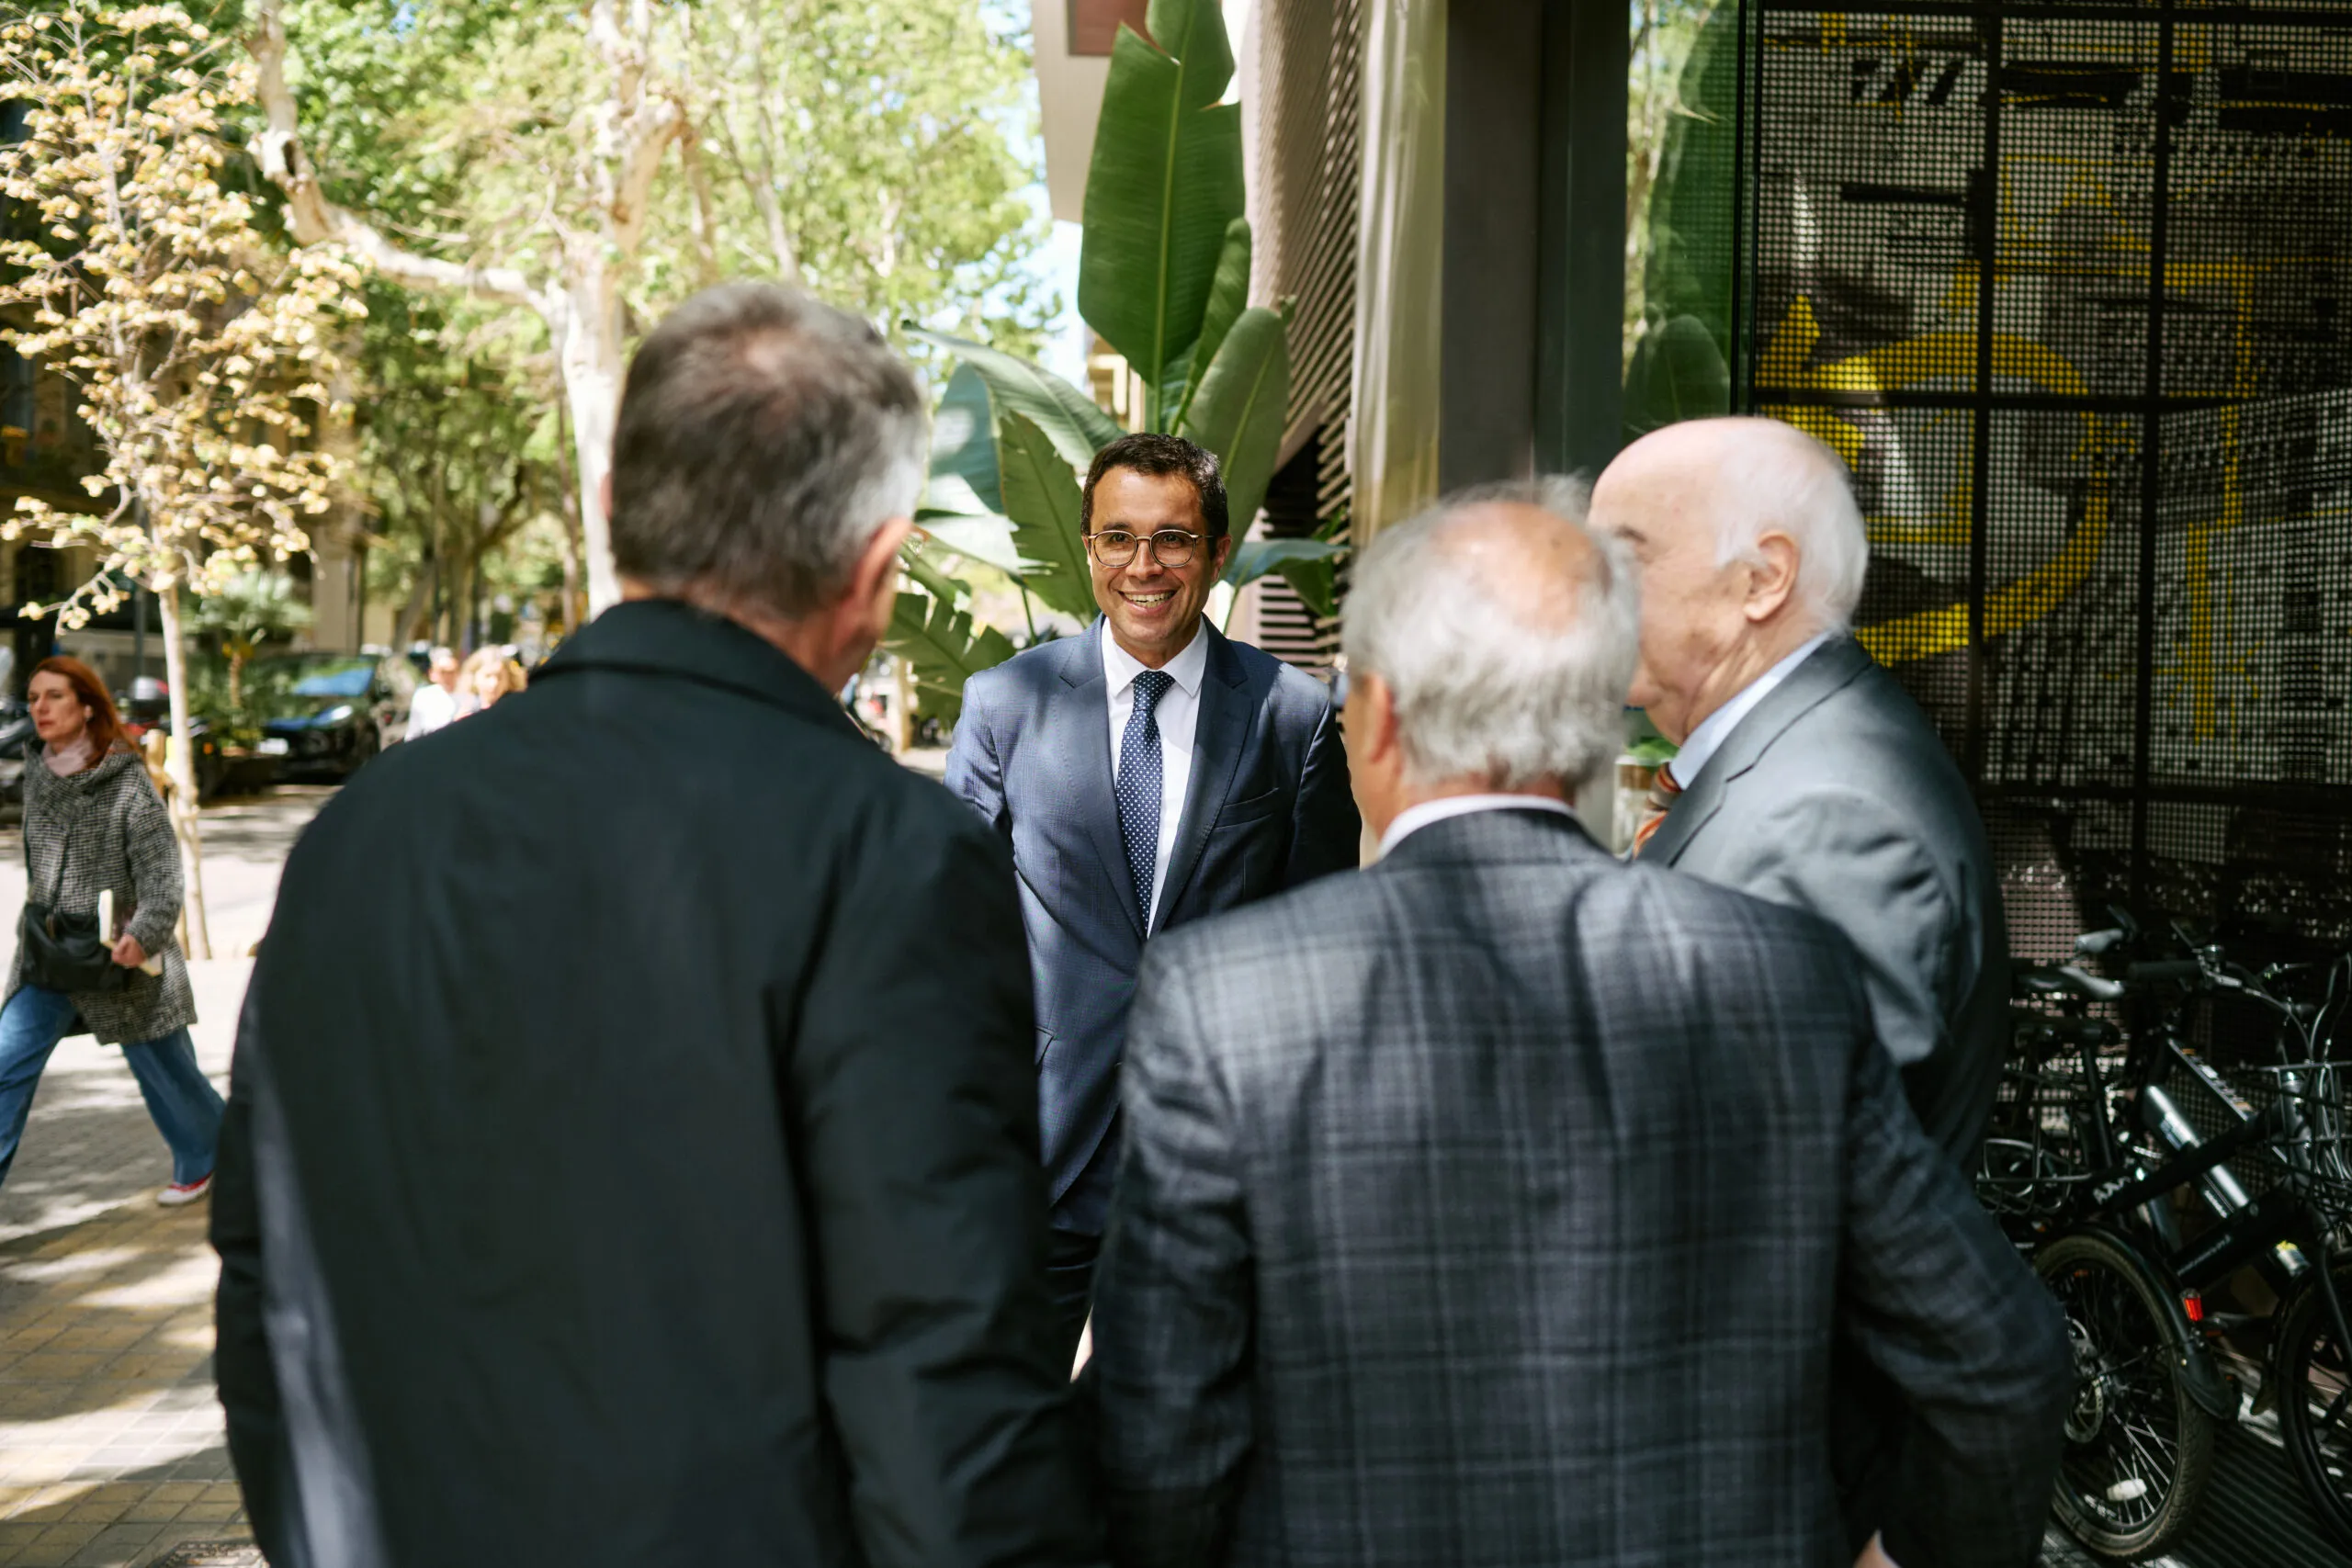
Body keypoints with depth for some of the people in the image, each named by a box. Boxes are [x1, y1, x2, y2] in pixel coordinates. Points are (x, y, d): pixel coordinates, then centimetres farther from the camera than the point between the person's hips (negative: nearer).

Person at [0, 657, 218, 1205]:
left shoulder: (127, 782, -15)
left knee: (162, 1067, 10)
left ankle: (203, 1160, 33)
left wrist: (144, 934, -31)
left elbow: (161, 871, -18)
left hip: (120, 953, -5)